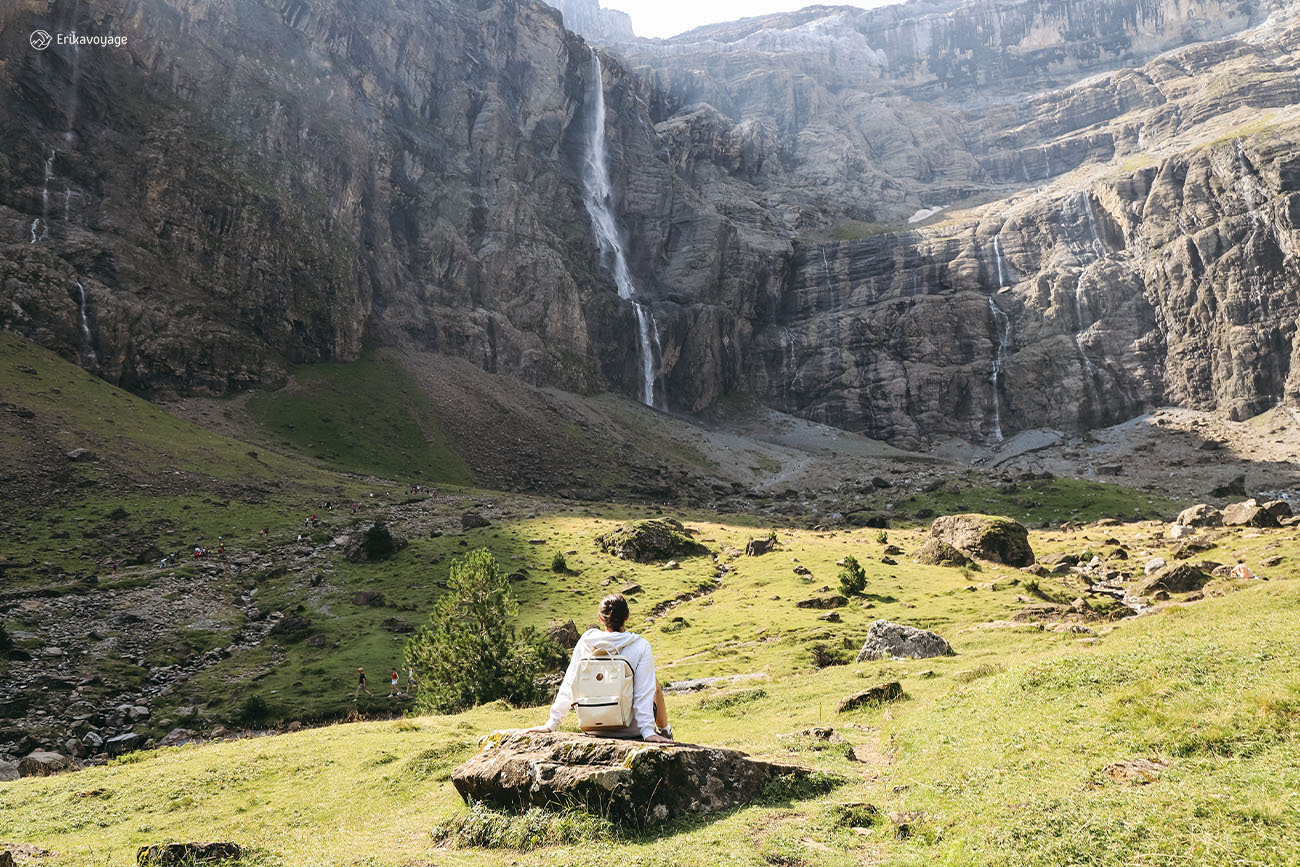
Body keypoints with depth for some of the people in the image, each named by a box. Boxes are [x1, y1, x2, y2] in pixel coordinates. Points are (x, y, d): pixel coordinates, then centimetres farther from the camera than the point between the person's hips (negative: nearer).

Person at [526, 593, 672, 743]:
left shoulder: (586, 642, -8)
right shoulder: (641, 646, -15)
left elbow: (569, 686, -5)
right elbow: (644, 693, -19)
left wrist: (551, 724, 1)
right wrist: (648, 732, -15)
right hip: (631, 730, -3)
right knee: (655, 684, 27)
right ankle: (665, 733, 41)